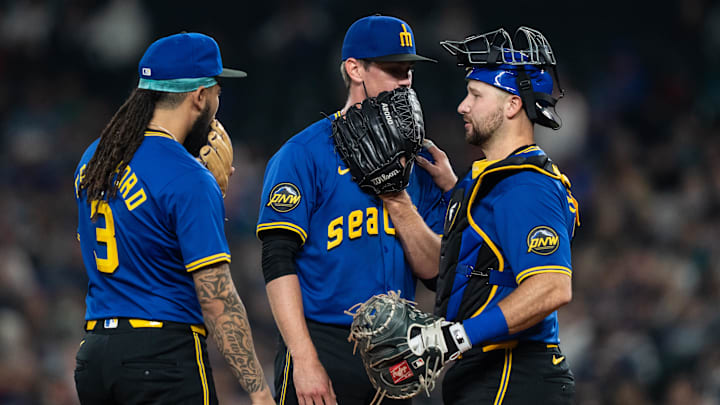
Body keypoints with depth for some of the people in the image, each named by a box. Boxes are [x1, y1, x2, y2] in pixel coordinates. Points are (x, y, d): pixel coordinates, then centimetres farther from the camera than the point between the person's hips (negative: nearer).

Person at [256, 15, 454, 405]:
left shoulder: (415, 161, 14)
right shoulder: (304, 154, -3)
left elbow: (430, 268, 8)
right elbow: (278, 263, -10)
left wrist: (397, 200, -7)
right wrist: (305, 360, -17)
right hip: (325, 347, -5)